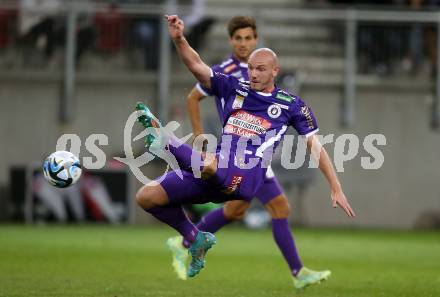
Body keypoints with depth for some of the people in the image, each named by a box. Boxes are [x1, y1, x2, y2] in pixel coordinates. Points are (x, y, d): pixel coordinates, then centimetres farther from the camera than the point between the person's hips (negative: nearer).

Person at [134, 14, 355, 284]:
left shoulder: (291, 105, 9)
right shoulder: (234, 88, 16)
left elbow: (315, 146, 10)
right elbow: (197, 67, 5)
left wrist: (336, 188, 6)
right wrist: (179, 39, -14)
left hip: (245, 179, -5)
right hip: (213, 175, 5)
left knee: (210, 164, -42)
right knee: (146, 196, -1)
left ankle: (165, 141, -24)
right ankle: (196, 239, 13)